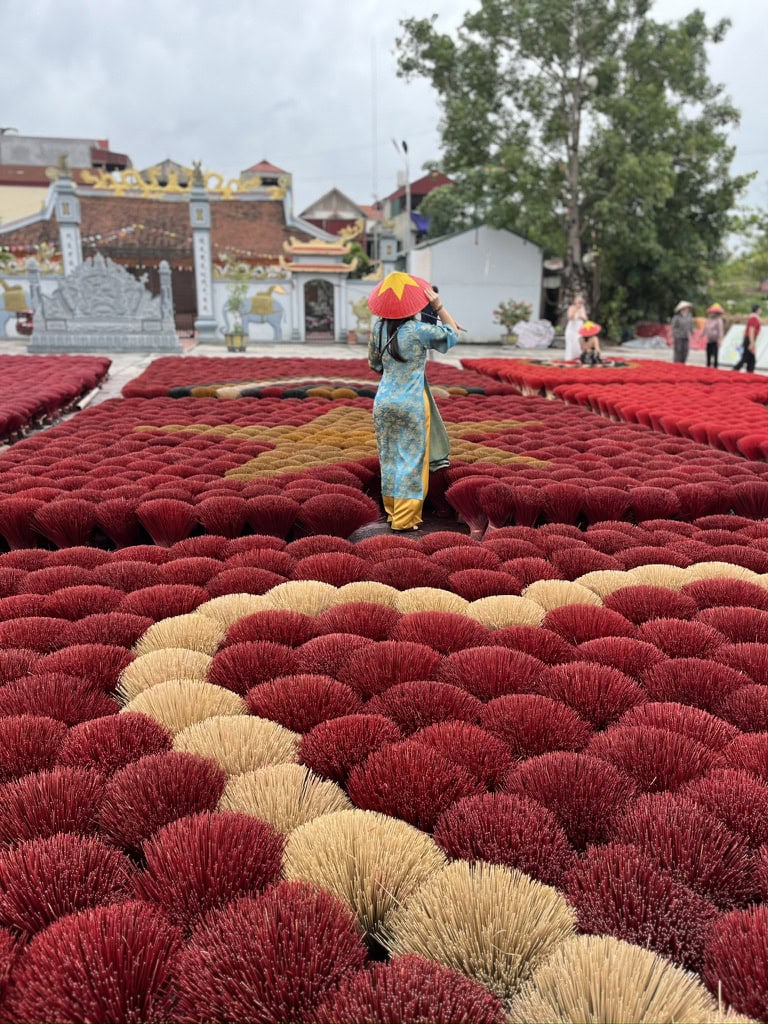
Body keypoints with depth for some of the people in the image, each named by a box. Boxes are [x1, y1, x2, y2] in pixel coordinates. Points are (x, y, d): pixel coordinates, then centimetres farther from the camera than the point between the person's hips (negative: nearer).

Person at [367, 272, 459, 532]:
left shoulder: (378, 328, 0)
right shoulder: (419, 331, -13)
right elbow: (453, 334, 1)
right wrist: (438, 306, -3)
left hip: (384, 400, 5)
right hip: (412, 403, -5)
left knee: (389, 458, 15)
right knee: (412, 459, 3)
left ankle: (392, 511, 24)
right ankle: (404, 519, 6)